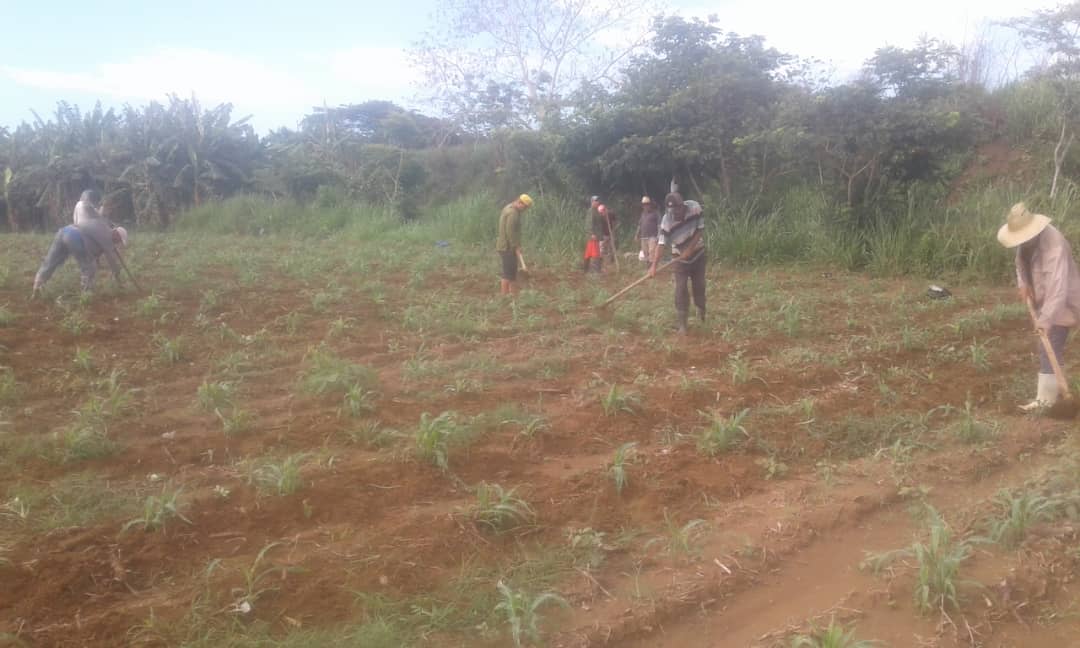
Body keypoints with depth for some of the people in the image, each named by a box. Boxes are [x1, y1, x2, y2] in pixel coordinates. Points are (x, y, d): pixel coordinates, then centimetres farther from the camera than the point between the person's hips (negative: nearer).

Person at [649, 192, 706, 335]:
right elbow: (660, 243, -30)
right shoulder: (667, 220, -25)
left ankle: (701, 310, 40)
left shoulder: (694, 207, -21)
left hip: (698, 253, 2)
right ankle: (682, 324, -3)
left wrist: (689, 249, -21)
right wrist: (653, 265, -40)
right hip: (680, 257, -2)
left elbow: (700, 230, -13)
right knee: (681, 288, -9)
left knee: (699, 284, 11)